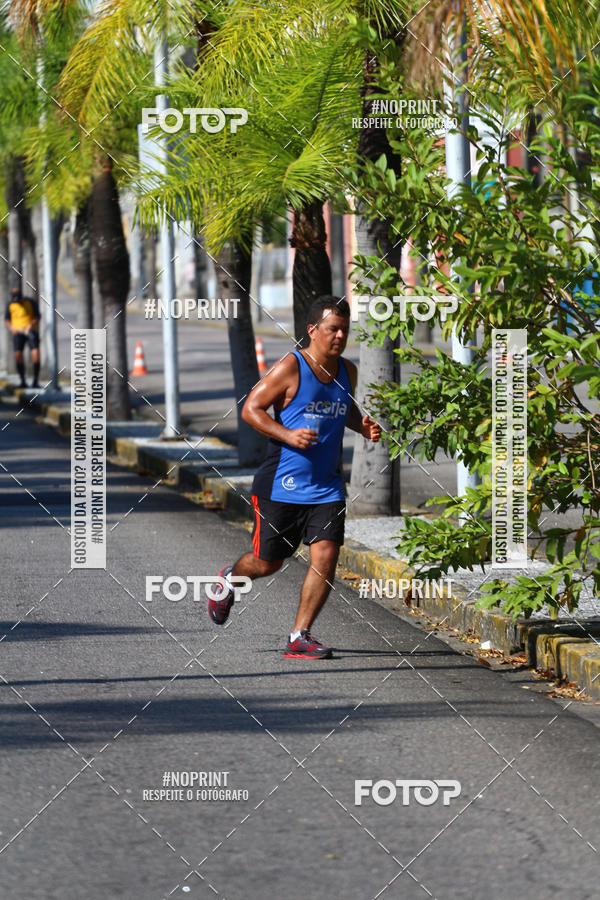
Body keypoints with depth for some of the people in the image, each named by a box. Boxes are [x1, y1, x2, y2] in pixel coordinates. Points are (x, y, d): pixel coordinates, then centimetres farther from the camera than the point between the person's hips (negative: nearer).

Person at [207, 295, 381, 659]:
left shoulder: (347, 371, 6)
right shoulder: (290, 368, -13)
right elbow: (250, 409, -10)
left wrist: (363, 426, 5)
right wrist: (288, 435, -23)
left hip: (326, 487, 4)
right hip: (282, 486, -4)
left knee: (326, 556, -12)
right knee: (268, 563, 8)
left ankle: (300, 637, -4)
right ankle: (229, 578, 44)